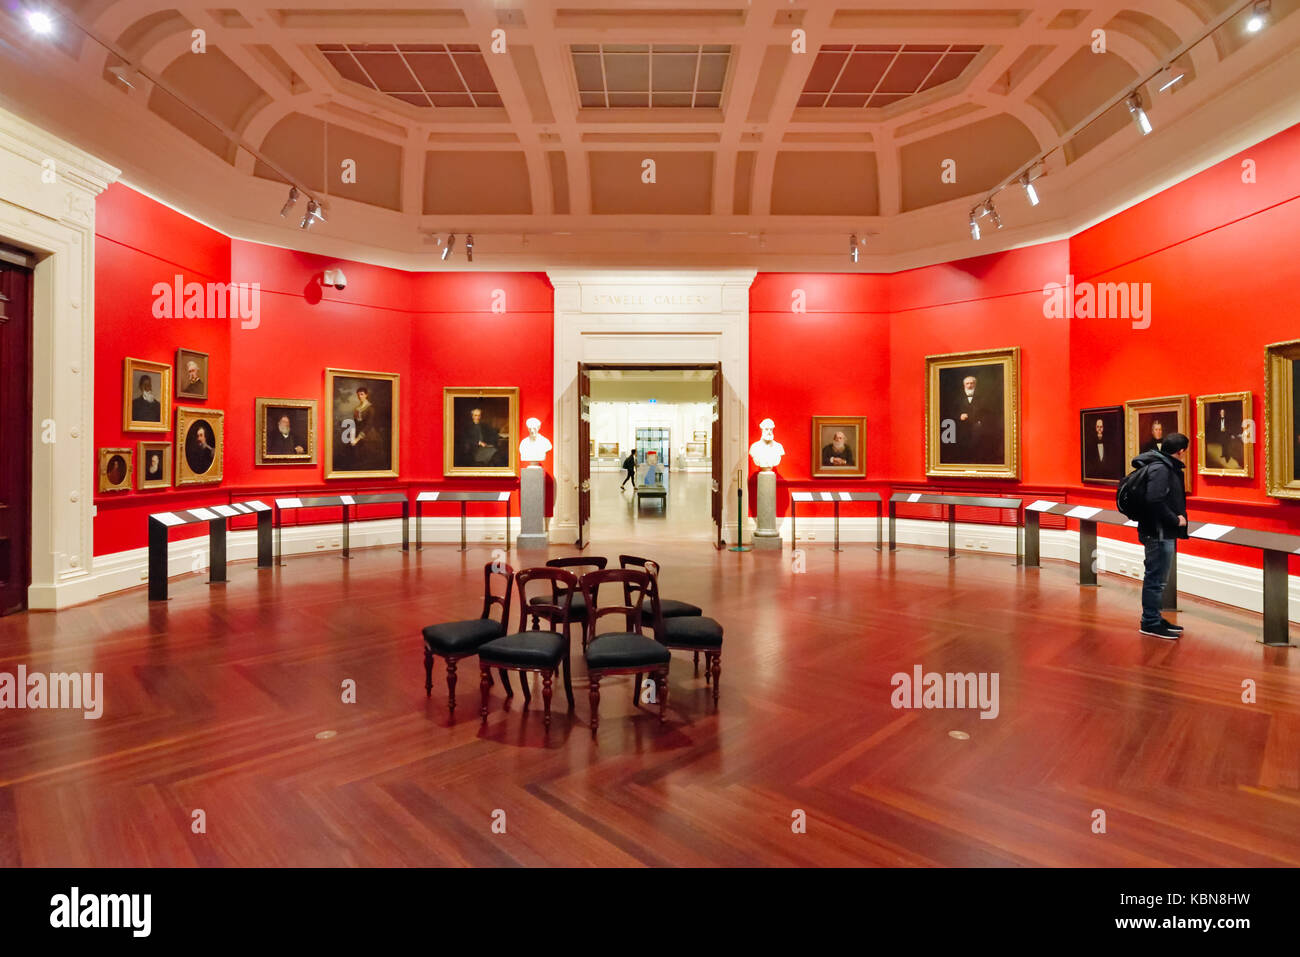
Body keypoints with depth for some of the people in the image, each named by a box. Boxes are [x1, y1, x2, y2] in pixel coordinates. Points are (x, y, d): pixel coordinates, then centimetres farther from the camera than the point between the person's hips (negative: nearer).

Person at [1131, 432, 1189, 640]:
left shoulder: (1167, 467, 13)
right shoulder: (1160, 469, -17)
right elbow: (1154, 501, -27)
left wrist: (1178, 516, 1)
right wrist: (1176, 520, -18)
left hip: (1163, 532, 10)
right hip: (1158, 534, -10)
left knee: (1155, 578, 17)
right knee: (1156, 579, -2)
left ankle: (1153, 618, 28)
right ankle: (1150, 623, 7)